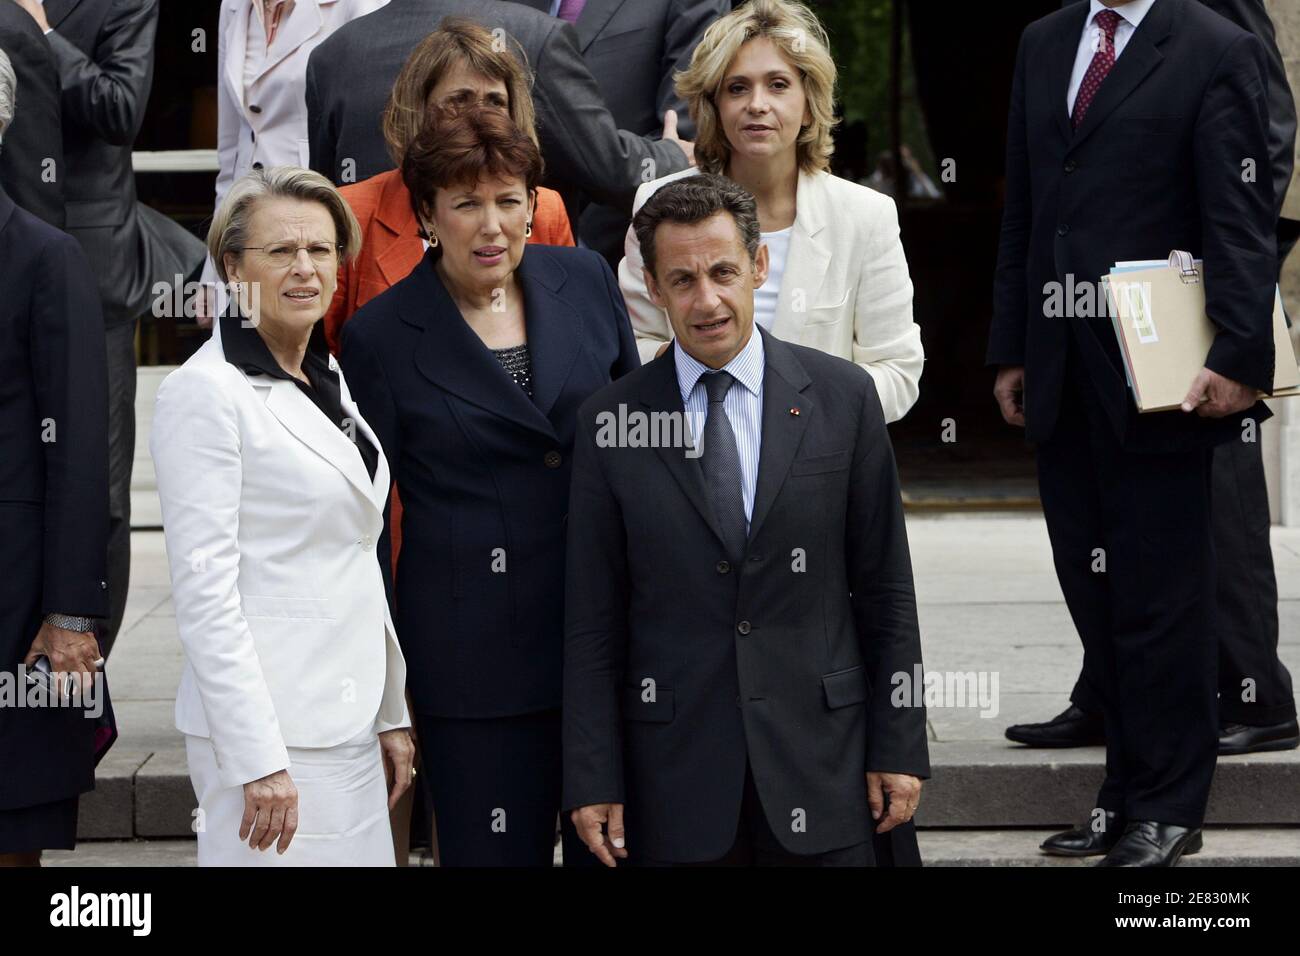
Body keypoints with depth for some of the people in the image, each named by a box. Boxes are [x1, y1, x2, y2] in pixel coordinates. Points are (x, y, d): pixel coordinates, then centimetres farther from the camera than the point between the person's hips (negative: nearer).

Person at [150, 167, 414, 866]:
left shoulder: (326, 379, 15)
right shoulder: (206, 393, -11)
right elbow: (204, 589, -16)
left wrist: (391, 714, 16)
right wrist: (258, 758, -19)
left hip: (346, 723, 8)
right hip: (269, 729, -8)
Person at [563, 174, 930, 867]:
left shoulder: (843, 397, 1)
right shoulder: (608, 423, 0)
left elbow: (885, 589, 4)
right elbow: (592, 621, 0)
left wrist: (898, 746, 2)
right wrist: (593, 782, -3)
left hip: (821, 754, 1)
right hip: (674, 771, 0)